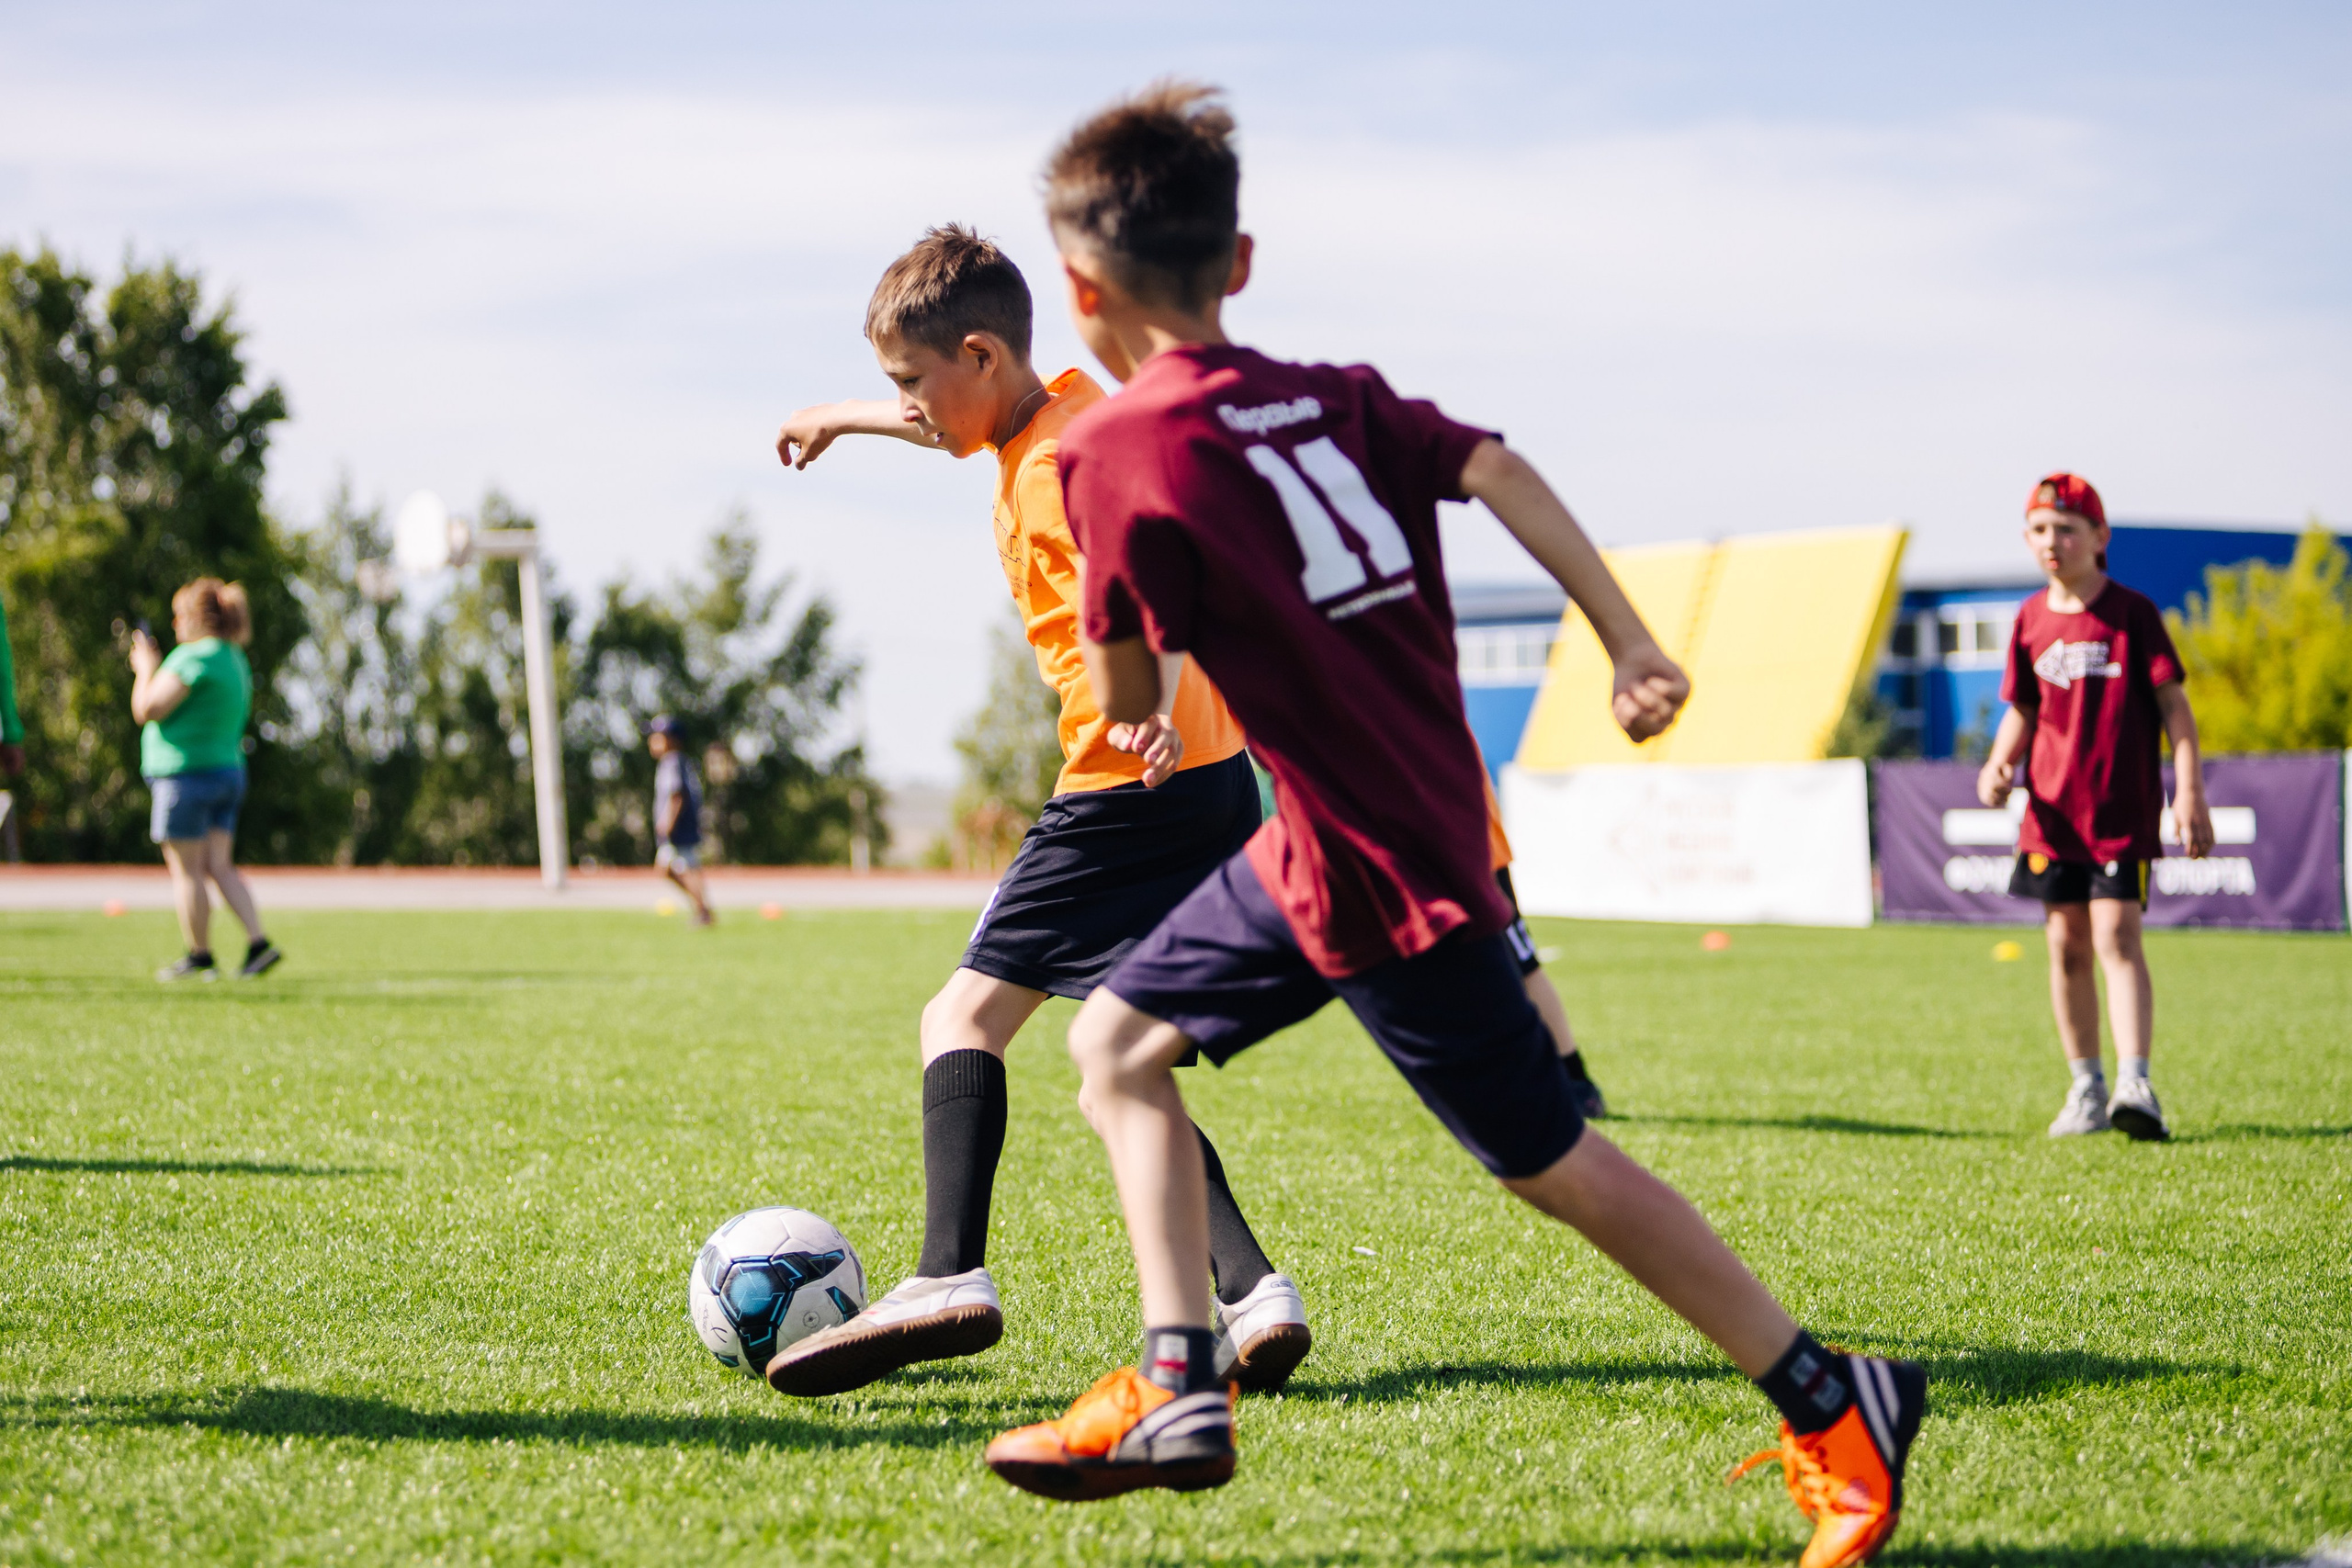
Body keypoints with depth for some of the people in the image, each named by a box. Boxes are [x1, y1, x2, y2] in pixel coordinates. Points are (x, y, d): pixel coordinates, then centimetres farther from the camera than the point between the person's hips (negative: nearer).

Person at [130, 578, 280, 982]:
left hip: (188, 772, -9)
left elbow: (148, 710, -17)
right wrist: (158, 668, 26)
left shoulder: (193, 658, -14)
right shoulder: (236, 660, 16)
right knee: (218, 866, 6)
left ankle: (199, 957, 4)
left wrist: (146, 669, -1)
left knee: (186, 869, 0)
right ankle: (259, 944, -6)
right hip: (228, 771, 9)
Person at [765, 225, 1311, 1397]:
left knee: (963, 1017, -8)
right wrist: (844, 417, 53)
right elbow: (974, 426, 39)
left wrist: (1155, 698, -47)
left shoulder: (1059, 467, -13)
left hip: (1133, 789, -10)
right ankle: (1252, 1291, -3)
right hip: (1217, 785, 10)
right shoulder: (1069, 406, 15)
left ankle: (951, 1277, -21)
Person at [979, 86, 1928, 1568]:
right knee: (1118, 1038, 14)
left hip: (1382, 873, -8)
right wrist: (1630, 643, -7)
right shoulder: (1334, 397, 8)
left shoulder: (1115, 453, -13)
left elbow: (1129, 701, -9)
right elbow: (1495, 467, -4)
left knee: (1555, 1162, 3)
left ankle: (1836, 1407, 10)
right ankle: (1177, 1389, 10)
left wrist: (1108, 624, 13)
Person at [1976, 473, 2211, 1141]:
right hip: (2053, 809, 4)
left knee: (2116, 936, -15)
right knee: (2066, 945, 7)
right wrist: (1998, 765, -4)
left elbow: (2173, 703, -5)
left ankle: (2135, 1085, -20)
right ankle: (2085, 1088, 18)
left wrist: (2189, 792, -12)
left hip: (2123, 807, -4)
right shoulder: (2030, 621, 7)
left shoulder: (2133, 613, -5)